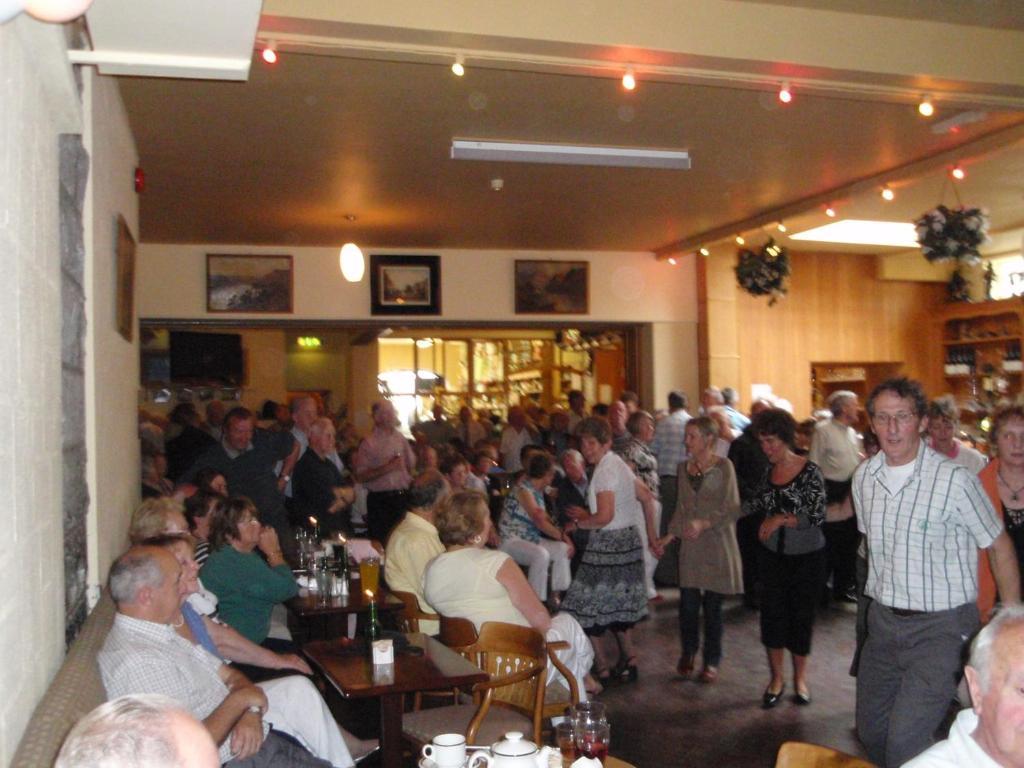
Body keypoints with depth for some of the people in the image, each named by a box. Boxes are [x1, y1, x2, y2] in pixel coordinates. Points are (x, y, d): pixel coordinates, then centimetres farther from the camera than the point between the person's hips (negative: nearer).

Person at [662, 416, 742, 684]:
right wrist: (673, 532, 5)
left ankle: (712, 660, 20)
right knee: (688, 603, 2)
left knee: (712, 605, 4)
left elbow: (732, 508, -9)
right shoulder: (684, 468, 9)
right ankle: (688, 652, 25)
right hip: (690, 545, 3)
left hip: (717, 544, -3)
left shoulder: (723, 466, -5)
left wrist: (704, 524, -18)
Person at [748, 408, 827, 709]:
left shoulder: (809, 471, -14)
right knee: (772, 614, 6)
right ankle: (776, 678, 22)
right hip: (772, 555, 4)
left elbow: (817, 516, -19)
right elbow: (758, 506, 13)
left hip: (806, 556, -4)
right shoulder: (768, 471, 1)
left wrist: (780, 519, -19)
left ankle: (800, 677, 28)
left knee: (801, 616, 9)